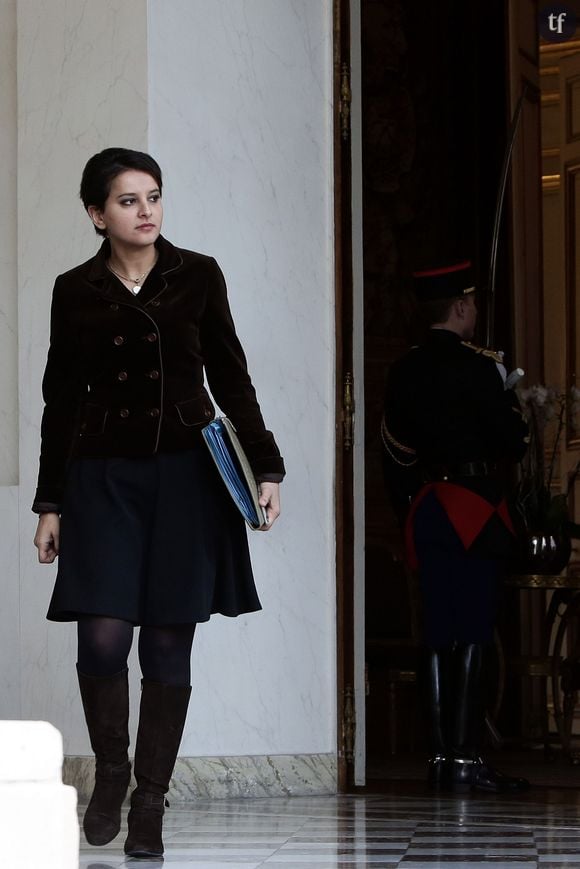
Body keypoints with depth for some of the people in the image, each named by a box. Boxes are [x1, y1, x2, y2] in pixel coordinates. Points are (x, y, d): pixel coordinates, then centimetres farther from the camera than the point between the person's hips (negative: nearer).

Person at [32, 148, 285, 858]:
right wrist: (51, 503, 8)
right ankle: (110, 772, 13)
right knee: (103, 633, -12)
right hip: (103, 476, 0)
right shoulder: (76, 292, 6)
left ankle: (150, 802, 10)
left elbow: (230, 378, 8)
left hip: (186, 477, 0)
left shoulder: (197, 276, 5)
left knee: (169, 641, -1)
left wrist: (266, 466, 0)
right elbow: (62, 401, 9)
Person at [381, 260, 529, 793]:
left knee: (439, 638, 9)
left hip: (425, 512, 6)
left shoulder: (403, 373, 9)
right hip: (476, 513, -6)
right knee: (473, 636, -6)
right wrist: (506, 393, 8)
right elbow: (515, 443, -10)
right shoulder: (477, 368, -11)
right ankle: (466, 759, -8)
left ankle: (440, 756, 9)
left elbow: (394, 454, 13)